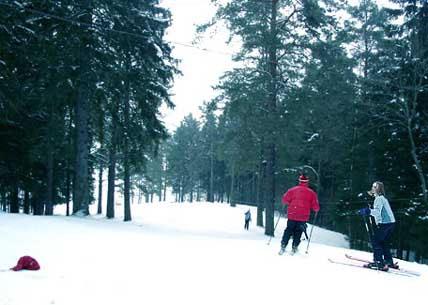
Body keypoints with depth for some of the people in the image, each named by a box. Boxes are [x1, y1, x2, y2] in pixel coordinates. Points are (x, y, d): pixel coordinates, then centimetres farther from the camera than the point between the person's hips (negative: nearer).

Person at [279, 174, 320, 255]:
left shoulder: (293, 190, 0)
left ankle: (283, 246, 7)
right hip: (303, 217, 0)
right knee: (298, 232, 15)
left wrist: (290, 203, 19)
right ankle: (294, 247, 11)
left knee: (289, 231, 14)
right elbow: (316, 207, -2)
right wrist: (316, 209, 21)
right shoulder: (311, 193, 0)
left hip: (292, 215, 0)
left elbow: (284, 200, -1)